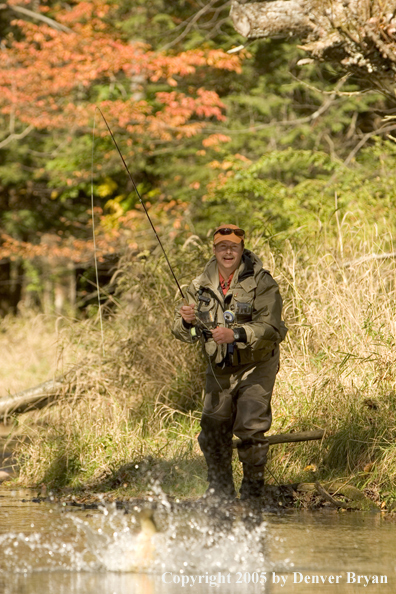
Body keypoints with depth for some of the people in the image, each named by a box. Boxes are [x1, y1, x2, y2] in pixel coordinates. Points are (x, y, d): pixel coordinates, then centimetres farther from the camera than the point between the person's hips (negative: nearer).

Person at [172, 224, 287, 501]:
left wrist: (236, 334, -38)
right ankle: (220, 491, 23)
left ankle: (254, 488, 3)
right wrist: (187, 322, -22)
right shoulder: (202, 286, 0)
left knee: (250, 426, -15)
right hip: (220, 368, 4)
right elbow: (183, 333, 3)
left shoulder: (261, 283, -14)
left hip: (256, 366, -4)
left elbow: (270, 328, -24)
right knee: (213, 431, 5)